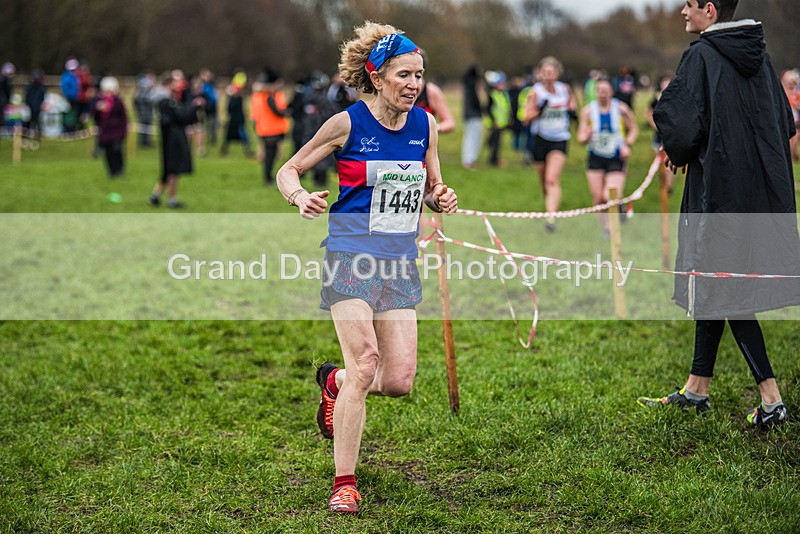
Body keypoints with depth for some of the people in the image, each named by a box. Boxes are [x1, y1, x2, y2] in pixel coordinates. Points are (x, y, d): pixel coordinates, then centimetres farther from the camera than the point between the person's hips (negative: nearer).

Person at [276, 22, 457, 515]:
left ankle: (333, 380, 34)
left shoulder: (426, 124, 5)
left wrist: (441, 198, -6)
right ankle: (344, 483, -5)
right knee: (365, 363, -17)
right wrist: (300, 197, -20)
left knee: (399, 382, -1)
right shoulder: (347, 123, -7)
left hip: (401, 262, 5)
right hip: (352, 256, -4)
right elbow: (289, 170, 2)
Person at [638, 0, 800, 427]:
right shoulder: (760, 56, 8)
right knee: (715, 288, 16)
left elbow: (677, 120, -21)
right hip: (763, 187, 8)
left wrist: (678, 154, 0)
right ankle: (696, 389, 25)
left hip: (719, 190, -8)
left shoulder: (702, 56, -14)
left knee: (722, 290, -1)